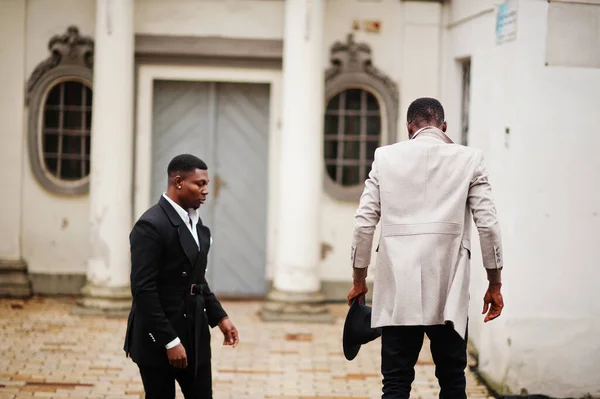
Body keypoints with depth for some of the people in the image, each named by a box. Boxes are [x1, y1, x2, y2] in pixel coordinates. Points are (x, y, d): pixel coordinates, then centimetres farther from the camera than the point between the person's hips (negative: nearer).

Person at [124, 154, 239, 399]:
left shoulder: (194, 220, 10)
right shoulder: (151, 226, -17)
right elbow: (143, 290, -21)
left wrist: (219, 317, 10)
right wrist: (170, 341, -22)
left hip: (195, 335, 8)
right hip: (158, 339, -8)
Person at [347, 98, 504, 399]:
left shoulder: (386, 157, 5)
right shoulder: (469, 160, 3)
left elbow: (364, 221, 4)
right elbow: (488, 225, -1)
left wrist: (359, 280, 13)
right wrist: (495, 285, 8)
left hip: (398, 292, 0)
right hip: (448, 294, 0)